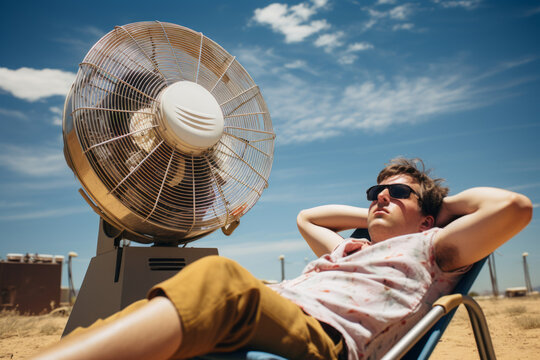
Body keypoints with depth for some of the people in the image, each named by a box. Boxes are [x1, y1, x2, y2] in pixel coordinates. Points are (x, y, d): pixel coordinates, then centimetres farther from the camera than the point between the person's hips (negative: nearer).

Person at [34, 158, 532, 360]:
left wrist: (448, 203, 25)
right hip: (274, 317, 7)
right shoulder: (350, 247, 37)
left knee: (221, 278, -35)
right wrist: (370, 215, 47)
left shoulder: (429, 248, 20)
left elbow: (515, 206, 8)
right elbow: (305, 217, 53)